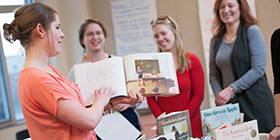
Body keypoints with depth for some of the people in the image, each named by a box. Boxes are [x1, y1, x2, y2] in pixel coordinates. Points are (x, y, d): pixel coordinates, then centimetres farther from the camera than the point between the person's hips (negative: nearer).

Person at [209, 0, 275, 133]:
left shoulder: (252, 31, -2)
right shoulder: (216, 40, 12)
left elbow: (258, 69, -11)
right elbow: (213, 76, 11)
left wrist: (231, 89, -17)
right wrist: (220, 96, -7)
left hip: (255, 103, -4)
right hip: (229, 106, 4)